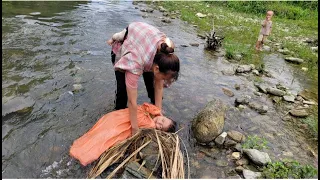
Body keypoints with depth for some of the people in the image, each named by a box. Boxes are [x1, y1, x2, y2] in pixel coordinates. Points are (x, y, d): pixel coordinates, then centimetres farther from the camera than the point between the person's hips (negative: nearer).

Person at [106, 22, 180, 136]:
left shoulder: (165, 54, -32)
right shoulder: (135, 62, -48)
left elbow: (159, 87, -21)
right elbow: (132, 101, -42)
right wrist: (135, 130, -36)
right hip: (122, 50, -3)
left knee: (152, 85, -3)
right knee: (123, 88, -13)